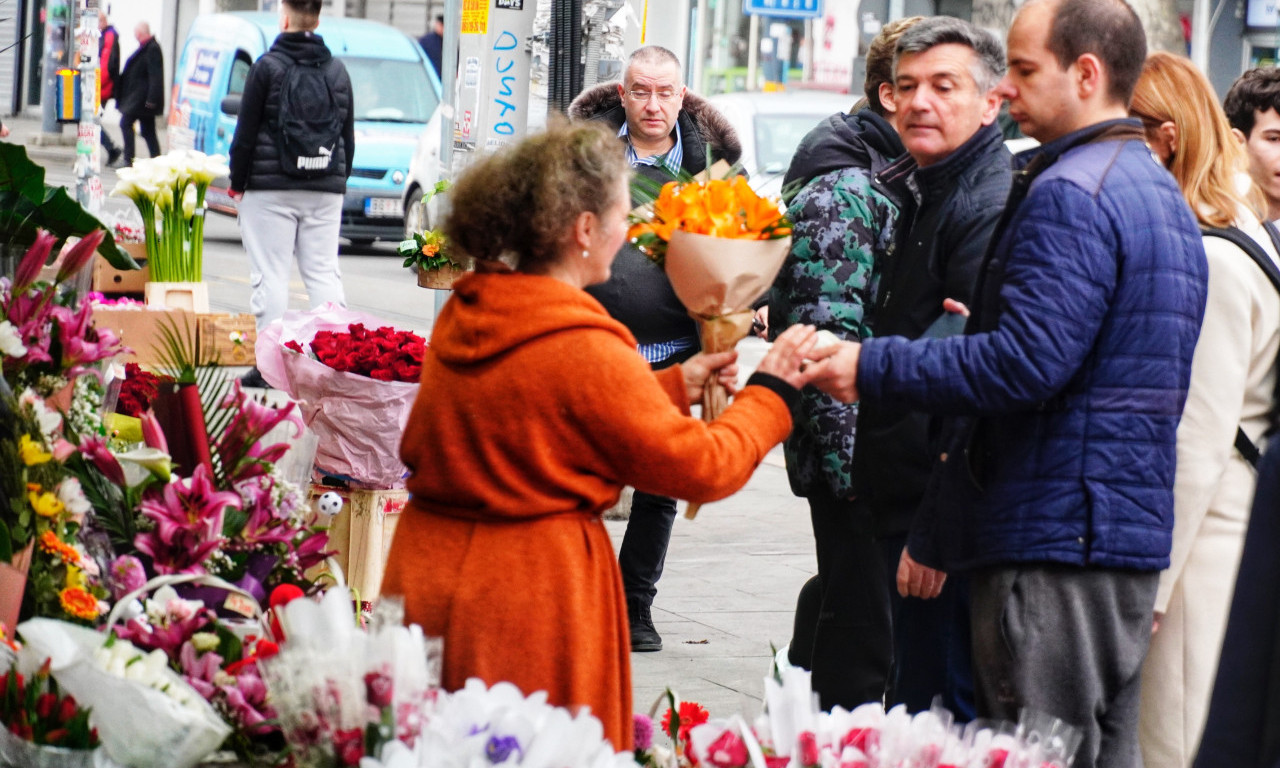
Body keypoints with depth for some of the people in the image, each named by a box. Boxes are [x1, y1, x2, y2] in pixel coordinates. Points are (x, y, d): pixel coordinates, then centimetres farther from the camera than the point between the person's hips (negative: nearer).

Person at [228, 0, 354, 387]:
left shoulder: (267, 67, -5)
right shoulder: (337, 70, 9)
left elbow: (246, 132, -5)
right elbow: (349, 136, 14)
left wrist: (238, 182, 3)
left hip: (271, 188, -4)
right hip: (325, 190, 4)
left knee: (270, 275, -2)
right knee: (324, 273, 6)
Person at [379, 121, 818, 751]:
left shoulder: (461, 316, 5)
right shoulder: (584, 349, -19)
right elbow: (702, 468, -12)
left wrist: (676, 384, 21)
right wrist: (771, 391, 4)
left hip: (427, 572, 8)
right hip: (524, 599, -8)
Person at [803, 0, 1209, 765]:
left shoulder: (1068, 194, -15)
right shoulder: (1165, 195, 18)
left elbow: (1026, 363, -23)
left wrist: (872, 366, -15)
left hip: (1054, 537, -10)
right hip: (1137, 532, 10)